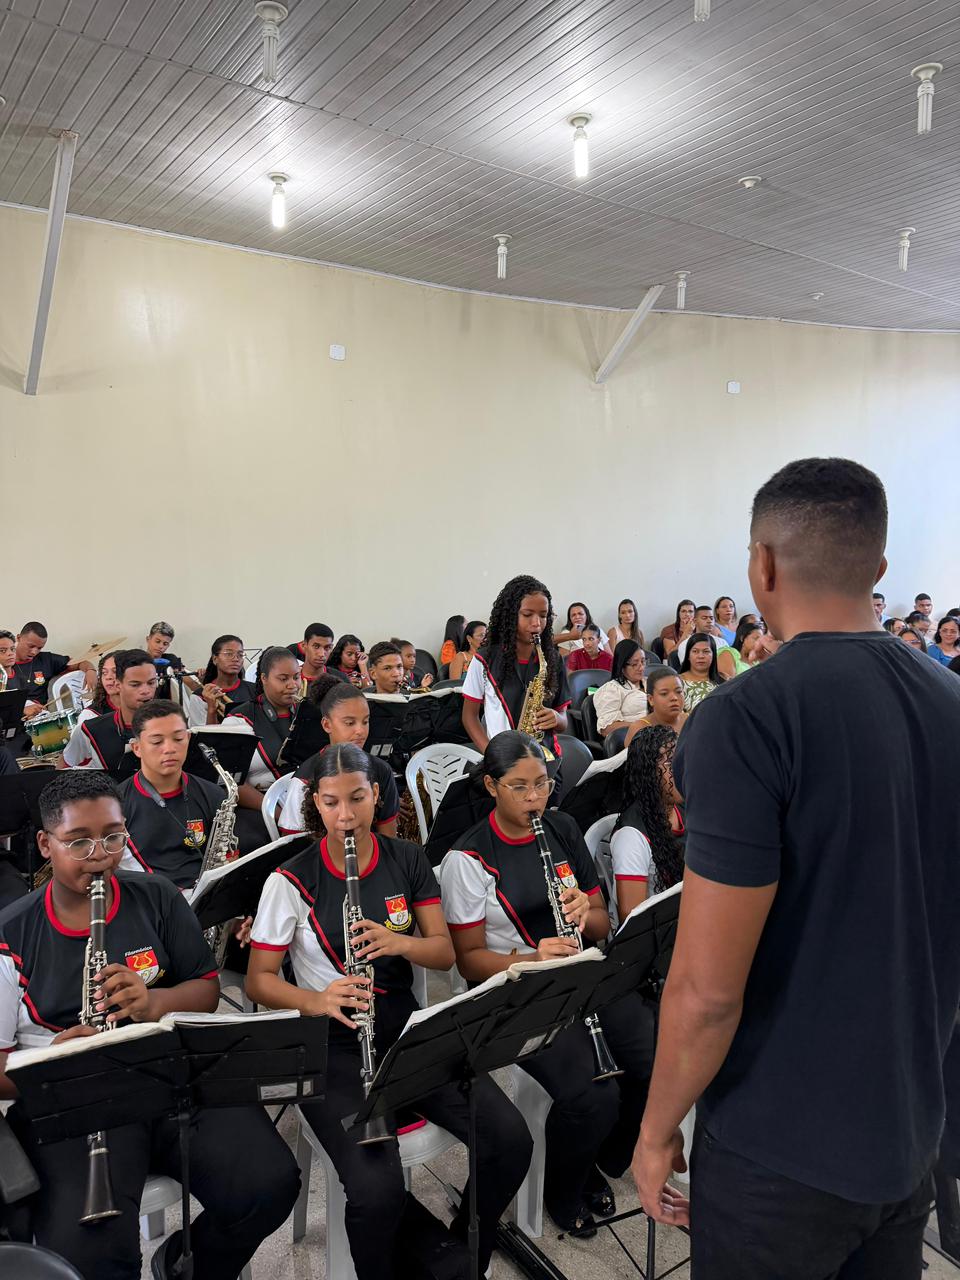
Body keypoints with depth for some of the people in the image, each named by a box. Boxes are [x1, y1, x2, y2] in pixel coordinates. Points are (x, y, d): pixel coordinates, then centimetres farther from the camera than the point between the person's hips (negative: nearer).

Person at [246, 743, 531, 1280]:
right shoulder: (291, 881, -6)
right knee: (377, 1188, -28)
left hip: (407, 1031, 4)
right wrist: (316, 1000, -22)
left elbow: (445, 953, 3)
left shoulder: (408, 861, 4)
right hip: (333, 1048, -3)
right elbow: (259, 980, -3)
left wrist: (399, 943, -18)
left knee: (511, 1140, -14)